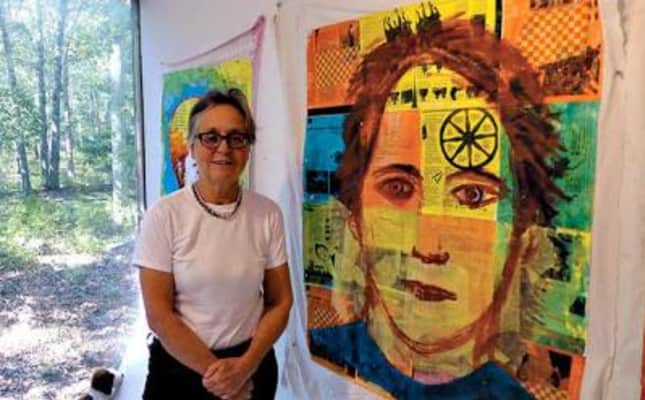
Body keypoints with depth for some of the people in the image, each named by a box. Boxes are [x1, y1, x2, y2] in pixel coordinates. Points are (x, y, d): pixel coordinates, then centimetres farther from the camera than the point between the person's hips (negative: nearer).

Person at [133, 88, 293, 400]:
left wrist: (244, 366, -13)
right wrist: (215, 372, -11)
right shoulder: (164, 215, -14)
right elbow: (159, 315, -13)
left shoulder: (267, 213, -7)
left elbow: (280, 302, -2)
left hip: (252, 364, 2)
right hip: (180, 368, -2)